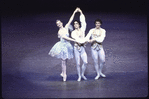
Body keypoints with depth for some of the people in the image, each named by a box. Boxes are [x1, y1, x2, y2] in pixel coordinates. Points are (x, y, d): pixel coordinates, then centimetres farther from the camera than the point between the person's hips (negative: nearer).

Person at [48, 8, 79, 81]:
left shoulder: (66, 28, 5)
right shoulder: (60, 32, -11)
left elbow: (70, 20, 4)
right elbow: (65, 37, -19)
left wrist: (74, 13, 0)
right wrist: (75, 40, -23)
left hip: (67, 45, 5)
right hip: (62, 46, -5)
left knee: (65, 60, 11)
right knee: (63, 61, 0)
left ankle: (63, 73, 25)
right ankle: (64, 75, 8)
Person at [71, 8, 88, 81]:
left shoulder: (82, 30, 6)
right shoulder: (73, 33, -1)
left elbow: (83, 22, -3)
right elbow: (77, 39, -14)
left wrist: (81, 13, -6)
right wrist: (84, 41, -21)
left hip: (82, 48, 2)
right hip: (76, 48, -2)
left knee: (85, 62, -6)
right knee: (78, 63, 0)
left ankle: (82, 74, 16)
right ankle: (79, 76, 14)